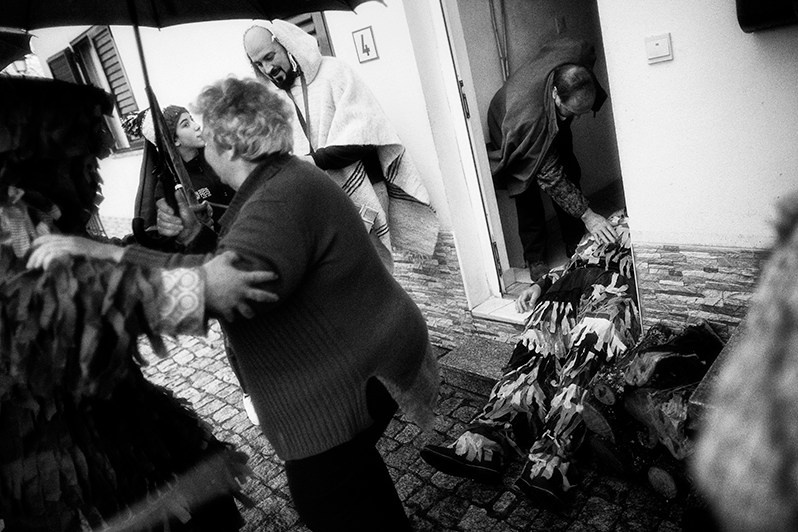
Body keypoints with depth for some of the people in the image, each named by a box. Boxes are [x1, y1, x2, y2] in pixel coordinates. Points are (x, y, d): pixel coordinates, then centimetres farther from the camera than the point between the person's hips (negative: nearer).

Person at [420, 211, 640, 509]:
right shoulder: (608, 219, 38)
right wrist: (541, 285, 16)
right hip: (572, 281, 4)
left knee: (583, 360, -31)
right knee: (534, 351, -21)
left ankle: (548, 462, -41)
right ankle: (484, 442, -35)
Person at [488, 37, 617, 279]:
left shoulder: (577, 54, -34)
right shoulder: (528, 115, -47)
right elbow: (550, 177, -40)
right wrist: (587, 215, -39)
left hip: (554, 124, 6)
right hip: (513, 133, -6)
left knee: (571, 176, 4)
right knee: (528, 194, -8)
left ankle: (576, 248, 17)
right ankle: (535, 260, 9)